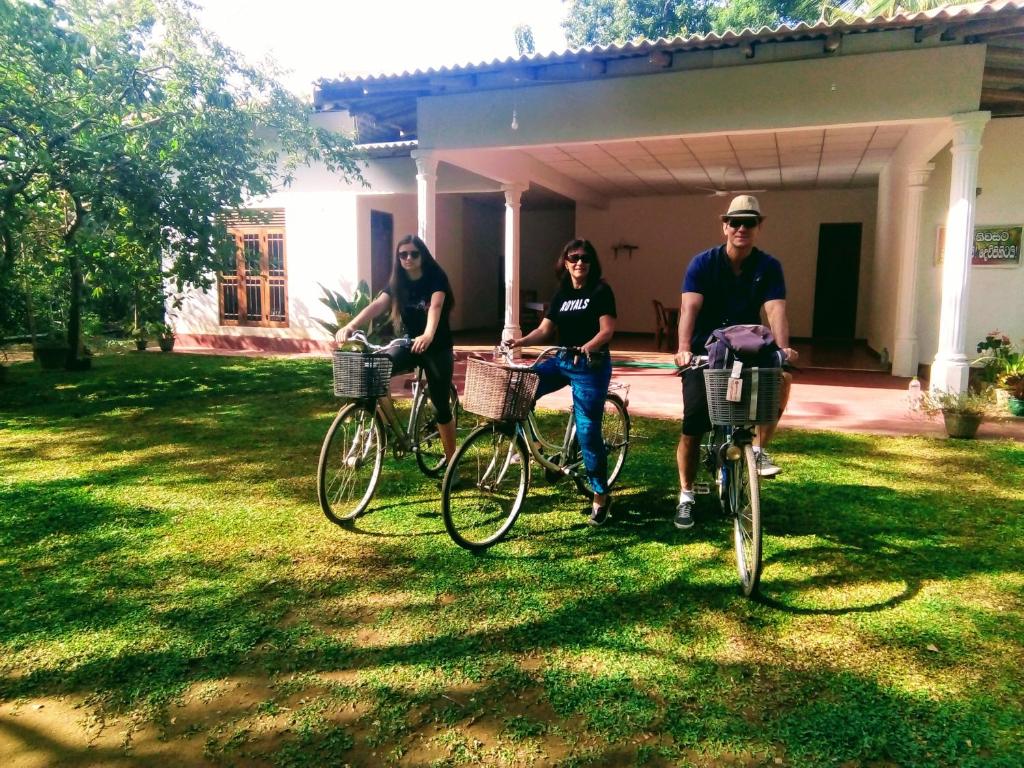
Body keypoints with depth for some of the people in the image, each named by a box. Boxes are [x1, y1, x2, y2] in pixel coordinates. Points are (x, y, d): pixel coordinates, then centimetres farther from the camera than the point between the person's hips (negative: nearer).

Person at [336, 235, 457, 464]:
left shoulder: (436, 277, -14)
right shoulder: (397, 283, -2)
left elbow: (435, 306, -34)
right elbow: (376, 305, -18)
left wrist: (428, 335, -55)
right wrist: (350, 326, -37)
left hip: (437, 347, -4)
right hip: (409, 343, 4)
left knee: (441, 404, 0)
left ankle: (451, 460, 16)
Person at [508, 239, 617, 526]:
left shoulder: (601, 291, -5)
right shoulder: (561, 293, 11)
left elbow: (607, 330, -16)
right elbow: (545, 329, 5)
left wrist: (588, 347, -36)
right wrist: (520, 341, -14)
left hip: (591, 365, -6)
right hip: (562, 360, 6)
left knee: (587, 431, -7)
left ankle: (601, 496, 7)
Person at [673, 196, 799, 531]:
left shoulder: (769, 267, -4)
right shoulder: (703, 263, -10)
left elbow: (776, 310, -17)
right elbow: (689, 308, -23)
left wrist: (783, 348, -36)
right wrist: (684, 348, -40)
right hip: (705, 353, -1)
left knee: (781, 378, -29)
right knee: (692, 429, -6)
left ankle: (759, 449, -9)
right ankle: (686, 497, 11)